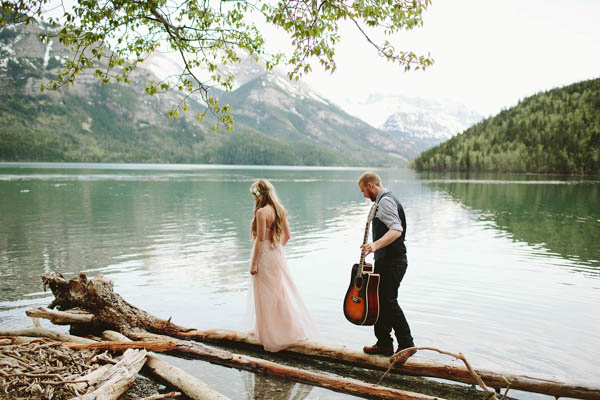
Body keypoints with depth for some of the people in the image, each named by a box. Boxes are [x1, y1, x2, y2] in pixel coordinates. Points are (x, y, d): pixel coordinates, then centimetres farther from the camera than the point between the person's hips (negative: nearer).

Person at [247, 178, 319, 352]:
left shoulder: (261, 212, -17)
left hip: (264, 256, -8)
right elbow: (287, 235, 12)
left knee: (267, 296, 4)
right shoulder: (280, 210, 6)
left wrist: (254, 263, -15)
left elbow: (260, 239, -19)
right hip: (278, 255, 8)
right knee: (282, 292, 18)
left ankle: (272, 336, 15)